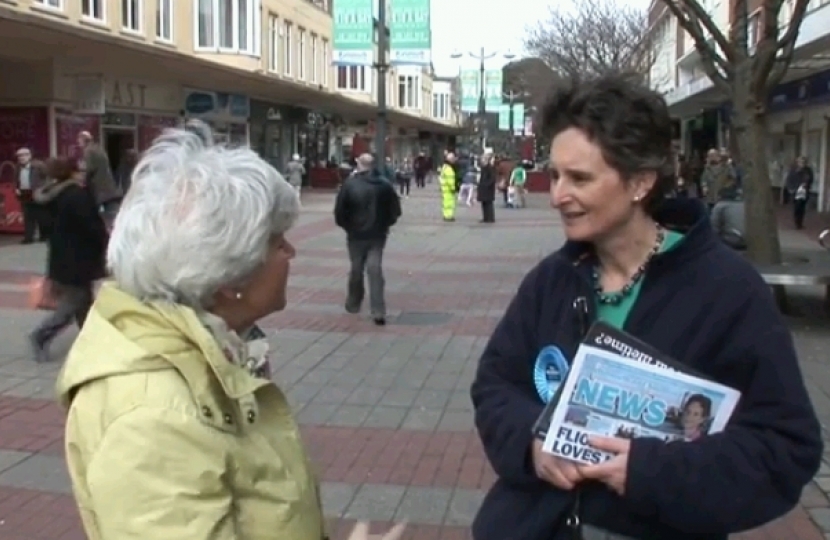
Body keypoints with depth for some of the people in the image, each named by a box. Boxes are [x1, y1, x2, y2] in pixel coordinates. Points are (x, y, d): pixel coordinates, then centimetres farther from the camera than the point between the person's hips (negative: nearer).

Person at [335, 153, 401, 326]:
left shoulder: (349, 184, -10)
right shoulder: (385, 185, -2)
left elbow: (339, 211, -9)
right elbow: (395, 210, 1)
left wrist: (346, 226, 8)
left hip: (356, 235, -1)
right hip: (378, 235, 1)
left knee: (356, 270, 15)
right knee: (375, 271, -1)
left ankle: (353, 305, 31)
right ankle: (378, 312, -9)